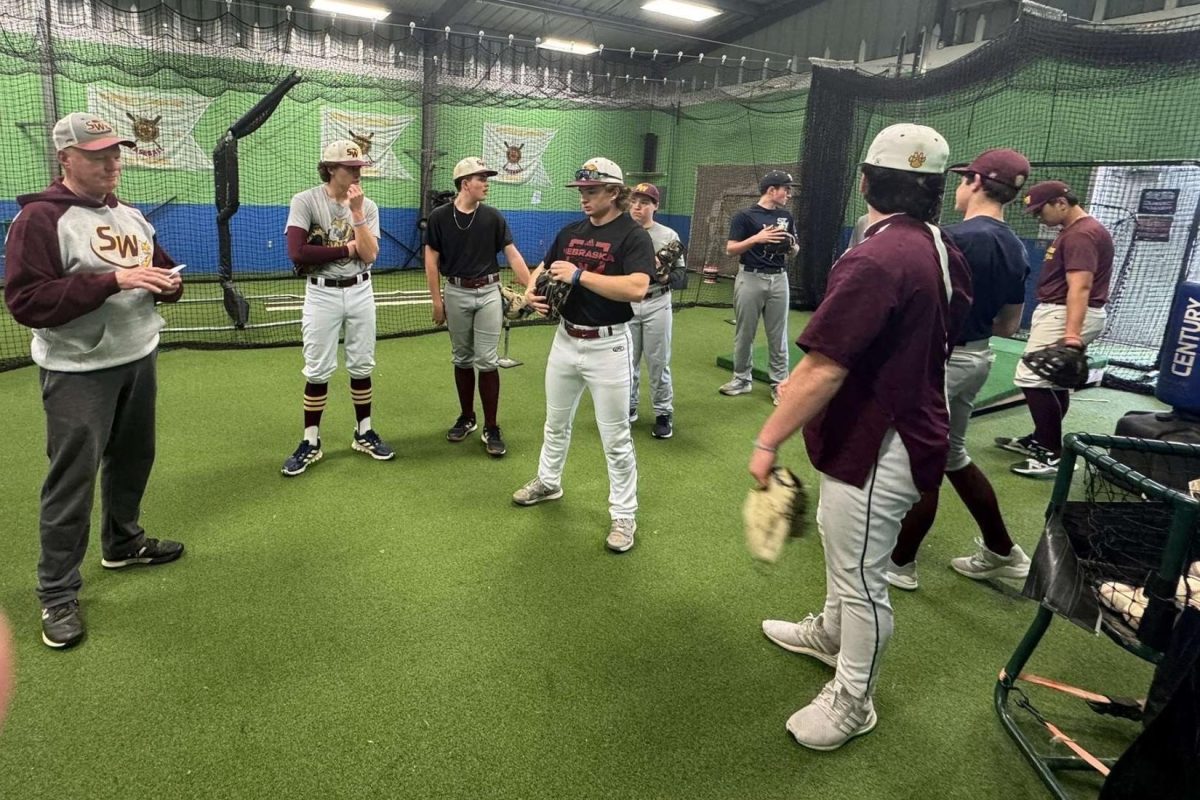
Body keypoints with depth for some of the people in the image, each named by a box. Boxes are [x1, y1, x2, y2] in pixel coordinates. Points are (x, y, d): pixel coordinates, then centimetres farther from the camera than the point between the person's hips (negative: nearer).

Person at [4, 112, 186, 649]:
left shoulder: (129, 214, 10)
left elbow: (159, 265, 22)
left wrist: (169, 282, -4)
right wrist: (112, 281, -29)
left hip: (139, 360, 7)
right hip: (78, 372, -7)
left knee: (132, 460, 18)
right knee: (72, 481, -2)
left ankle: (122, 542, 40)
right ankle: (57, 595, 10)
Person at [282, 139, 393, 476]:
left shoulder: (368, 206, 3)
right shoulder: (305, 201, -7)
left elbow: (369, 255, -9)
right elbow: (297, 253, -19)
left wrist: (356, 212, -15)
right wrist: (347, 248, -12)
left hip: (360, 292, 3)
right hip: (322, 294, -3)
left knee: (362, 366, 10)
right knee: (318, 371, 2)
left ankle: (364, 434, 24)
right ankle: (310, 443, 13)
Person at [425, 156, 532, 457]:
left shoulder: (493, 217, -1)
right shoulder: (439, 216, -3)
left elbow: (512, 254, -2)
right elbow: (431, 259, 1)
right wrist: (437, 299, -2)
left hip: (488, 292, 0)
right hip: (456, 293, 0)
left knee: (487, 361, -3)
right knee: (462, 359, 12)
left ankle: (491, 428, 3)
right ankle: (466, 418, 26)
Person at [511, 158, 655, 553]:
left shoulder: (633, 235, -13)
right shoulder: (570, 232, 8)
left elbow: (637, 288, -28)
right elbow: (541, 269, 17)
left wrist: (579, 274, -26)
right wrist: (532, 292, -7)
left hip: (607, 346, -6)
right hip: (565, 339, 7)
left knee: (615, 438, 2)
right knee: (556, 423, 22)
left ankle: (624, 515, 16)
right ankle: (548, 482, 45)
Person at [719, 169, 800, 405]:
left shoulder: (786, 217, 11)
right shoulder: (745, 216, -5)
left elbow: (794, 251, 18)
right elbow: (730, 249, -9)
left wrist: (791, 245, -5)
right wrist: (757, 238, -21)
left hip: (778, 280, 4)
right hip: (750, 279, -3)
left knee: (778, 335, 5)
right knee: (744, 333, 6)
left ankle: (779, 383, 12)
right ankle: (742, 379, 19)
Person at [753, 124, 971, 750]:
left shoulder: (876, 260, -26)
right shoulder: (945, 252, 4)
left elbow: (824, 369, -28)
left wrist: (767, 441, -20)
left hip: (876, 449, -10)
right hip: (912, 423, 10)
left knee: (859, 575, 6)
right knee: (840, 546, 28)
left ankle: (851, 700, 26)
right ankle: (832, 633, 51)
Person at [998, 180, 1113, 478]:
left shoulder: (1081, 234, -18)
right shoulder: (1076, 231, 16)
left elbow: (1080, 288, -29)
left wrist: (1071, 336, -38)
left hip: (1065, 316, -11)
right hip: (1061, 314, 11)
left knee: (1033, 378, -14)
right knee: (1053, 380, 19)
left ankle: (1054, 456, -11)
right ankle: (1040, 441, 31)